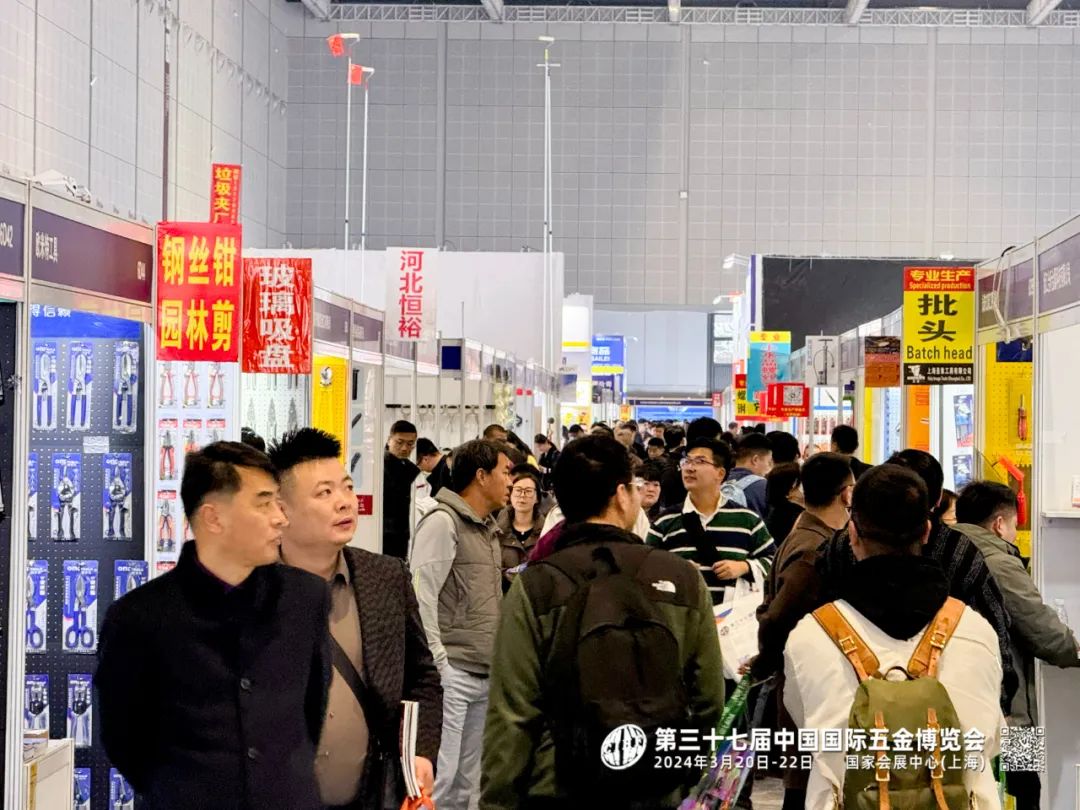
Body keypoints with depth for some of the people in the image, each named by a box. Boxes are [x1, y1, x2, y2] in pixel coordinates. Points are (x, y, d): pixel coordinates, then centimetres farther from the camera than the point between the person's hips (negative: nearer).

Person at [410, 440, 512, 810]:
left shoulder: (489, 530, 18)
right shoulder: (442, 522, -8)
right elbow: (422, 597, -14)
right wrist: (438, 662, -18)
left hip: (485, 675, 8)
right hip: (451, 672, -8)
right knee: (439, 776, -11)